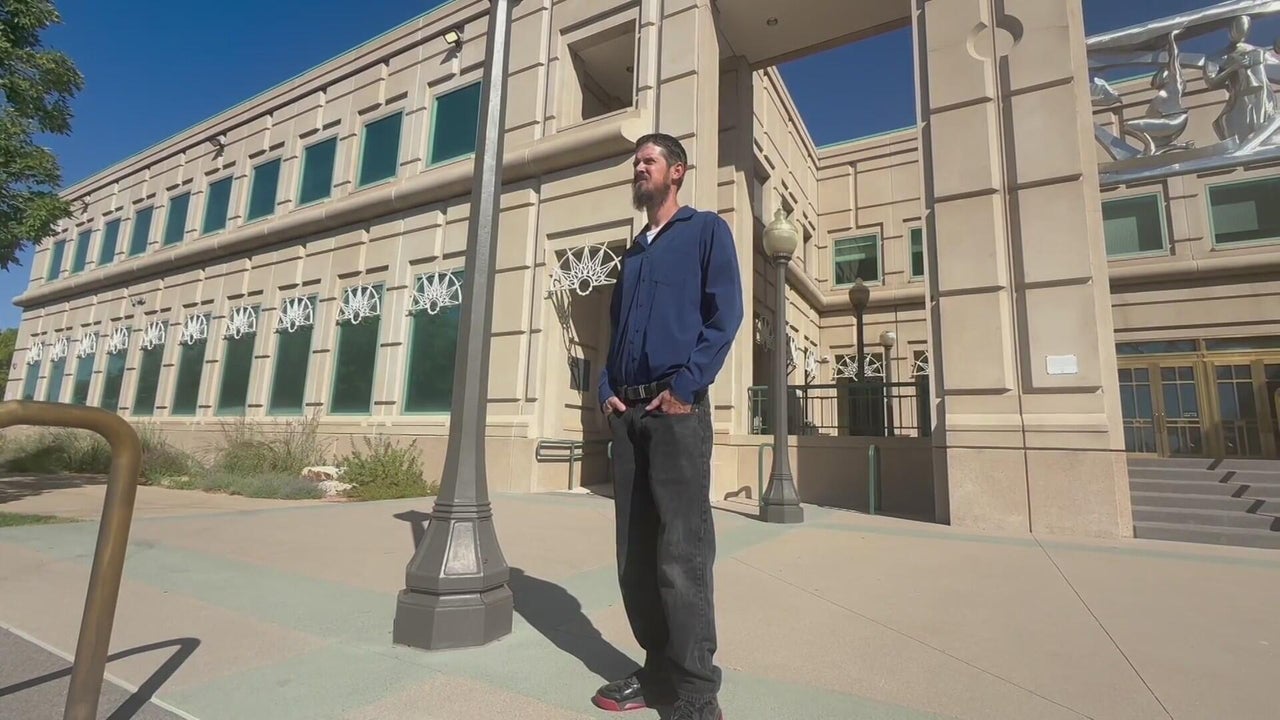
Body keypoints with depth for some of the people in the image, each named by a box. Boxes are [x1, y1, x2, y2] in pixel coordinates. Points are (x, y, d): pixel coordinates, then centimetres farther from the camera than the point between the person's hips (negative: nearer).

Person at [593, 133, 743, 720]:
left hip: (677, 408, -7)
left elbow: (725, 314, -6)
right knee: (636, 554, 9)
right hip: (628, 412, 7)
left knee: (681, 556, -7)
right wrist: (607, 389, 6)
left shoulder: (706, 230, 7)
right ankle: (660, 670, 23)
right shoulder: (633, 252, 25)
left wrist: (685, 386, -16)